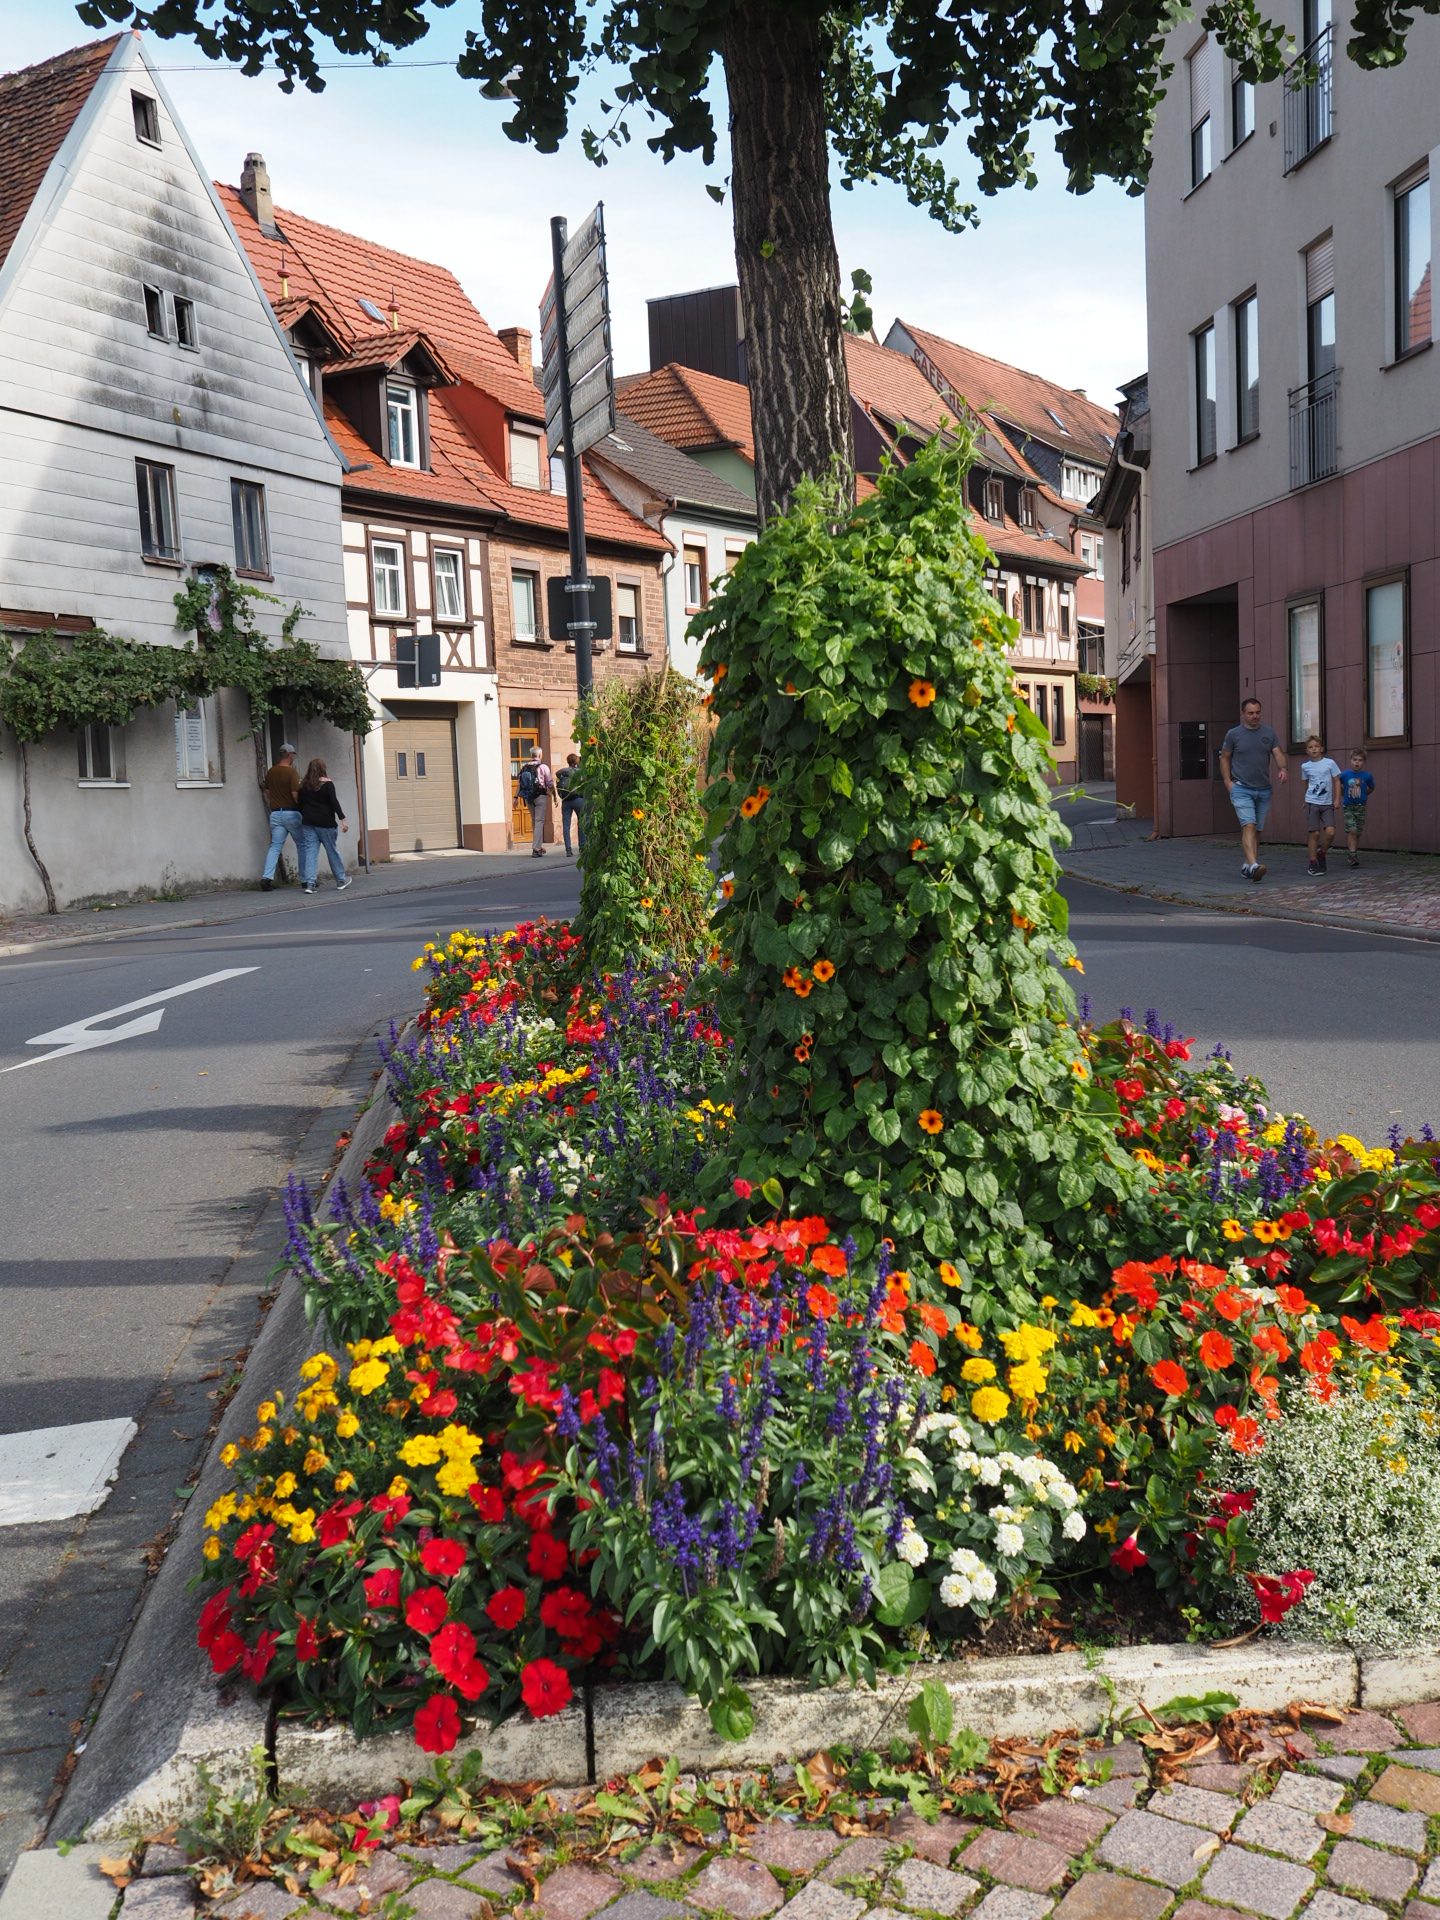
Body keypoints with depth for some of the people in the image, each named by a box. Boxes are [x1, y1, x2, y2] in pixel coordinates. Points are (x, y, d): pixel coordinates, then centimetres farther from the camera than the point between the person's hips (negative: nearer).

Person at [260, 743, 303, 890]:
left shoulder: (270, 772, 8)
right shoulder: (291, 772, -12)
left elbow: (267, 792, 15)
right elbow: (295, 794, -18)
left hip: (275, 813, 5)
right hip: (292, 813, -5)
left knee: (275, 846, 3)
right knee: (302, 845, 8)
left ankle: (267, 877, -12)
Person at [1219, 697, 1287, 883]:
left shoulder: (1269, 733, 8)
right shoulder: (1233, 734, 2)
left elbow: (1278, 754, 1)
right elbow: (1225, 758, 8)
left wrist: (1283, 768, -20)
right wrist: (1228, 781, -3)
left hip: (1264, 790, 4)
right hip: (1241, 789, -4)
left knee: (1258, 830, 9)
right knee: (1249, 826, -19)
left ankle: (1247, 865, 21)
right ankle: (1253, 865, -31)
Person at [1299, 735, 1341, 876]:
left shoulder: (1329, 763, 1)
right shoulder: (1305, 766, 6)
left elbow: (1337, 781, 5)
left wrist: (1337, 799, -1)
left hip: (1327, 804, 0)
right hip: (1312, 803, 0)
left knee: (1330, 832, -13)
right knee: (1314, 833, -4)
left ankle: (1321, 854, 13)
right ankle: (1313, 863, 5)